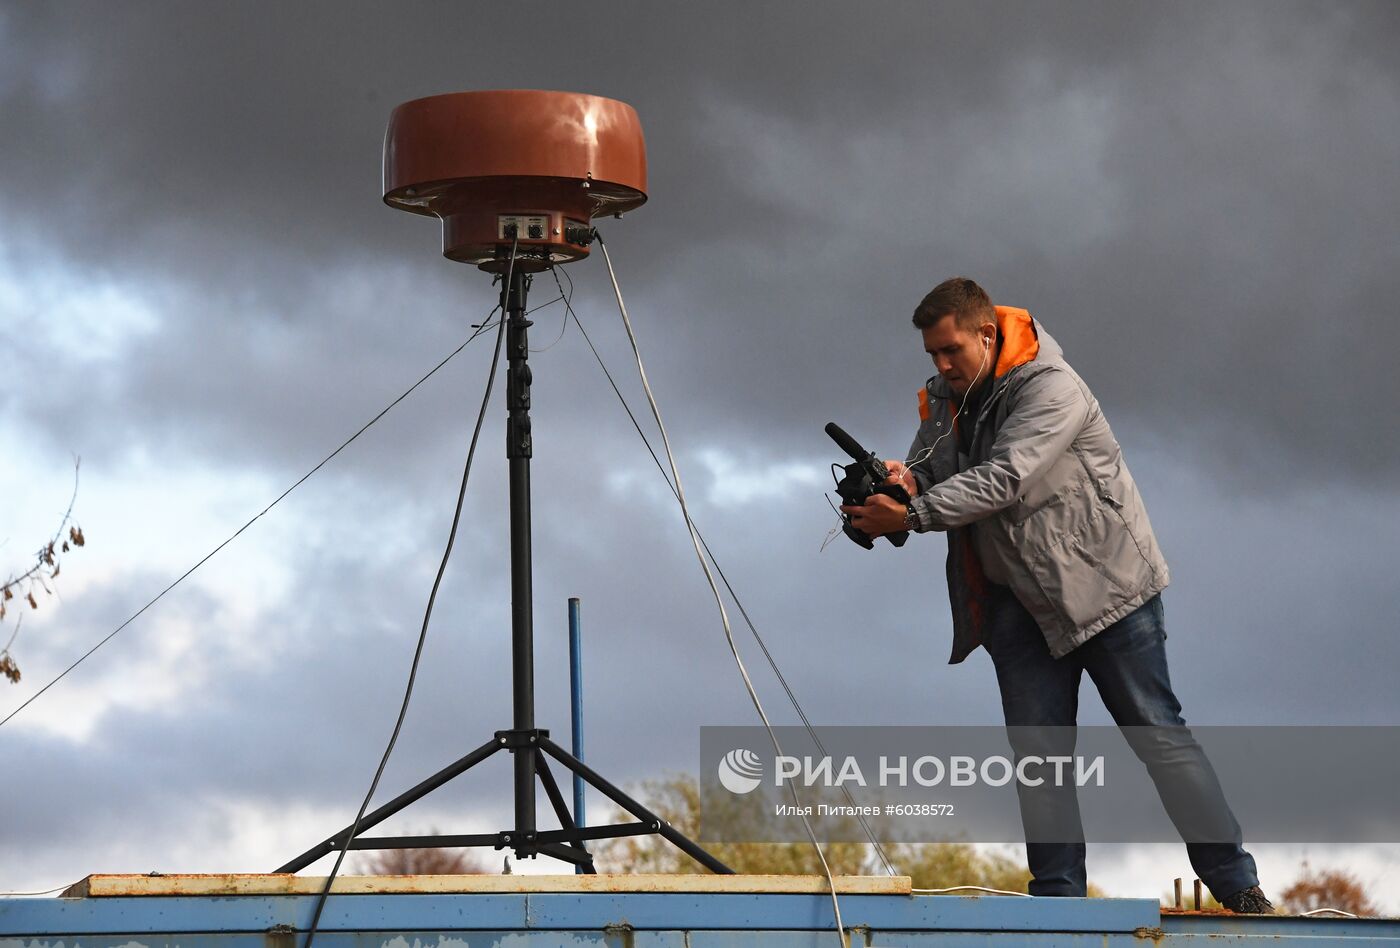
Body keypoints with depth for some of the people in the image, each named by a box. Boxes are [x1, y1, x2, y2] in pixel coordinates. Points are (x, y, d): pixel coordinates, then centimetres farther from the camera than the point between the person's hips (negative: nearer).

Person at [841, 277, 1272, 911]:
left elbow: (1002, 479, -29)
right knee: (1038, 751, 1)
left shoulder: (1052, 389, -18)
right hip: (1019, 599, 7)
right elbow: (932, 474, 5)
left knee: (1157, 734, -3)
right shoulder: (946, 400, 7)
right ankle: (1058, 895, 4)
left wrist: (911, 516, -34)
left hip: (1103, 583, -6)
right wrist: (907, 479, -20)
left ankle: (1234, 882, 4)